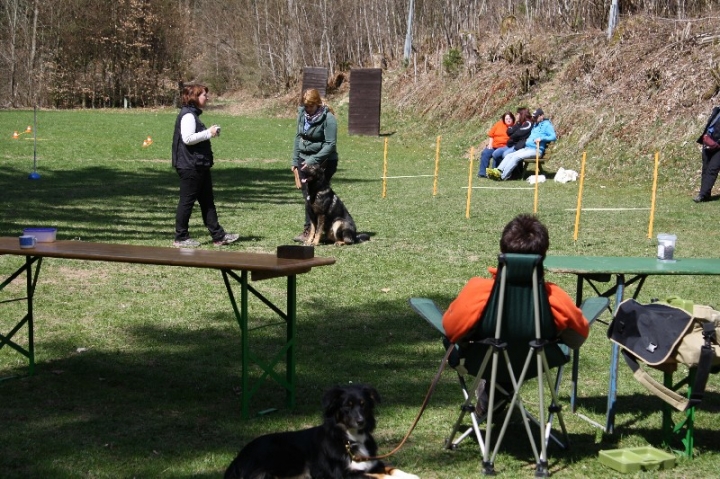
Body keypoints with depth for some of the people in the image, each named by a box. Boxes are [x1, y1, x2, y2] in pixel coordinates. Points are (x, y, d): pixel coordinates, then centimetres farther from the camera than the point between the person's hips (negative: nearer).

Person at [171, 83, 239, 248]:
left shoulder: (193, 114, 18)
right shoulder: (188, 115, -15)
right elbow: (187, 138, -25)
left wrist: (210, 133, 11)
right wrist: (208, 133, -18)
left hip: (199, 166, 11)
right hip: (190, 166, -11)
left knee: (207, 201, 11)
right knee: (187, 201, -2)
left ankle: (218, 236, 15)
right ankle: (181, 238, 6)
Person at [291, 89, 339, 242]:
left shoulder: (328, 118, -14)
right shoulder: (302, 113, 6)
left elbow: (330, 144, -16)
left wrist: (313, 161, -20)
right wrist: (295, 161, 11)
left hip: (323, 161, -6)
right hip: (304, 159, 6)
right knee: (306, 195, 3)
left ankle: (309, 231, -5)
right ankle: (310, 229, 7)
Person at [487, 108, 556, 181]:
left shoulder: (547, 124, -1)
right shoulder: (535, 124, 26)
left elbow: (554, 137, -11)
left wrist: (541, 138, -22)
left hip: (536, 150, -9)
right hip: (527, 147, 9)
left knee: (516, 157, -27)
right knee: (509, 156, -12)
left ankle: (502, 176, -35)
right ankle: (498, 170, -29)